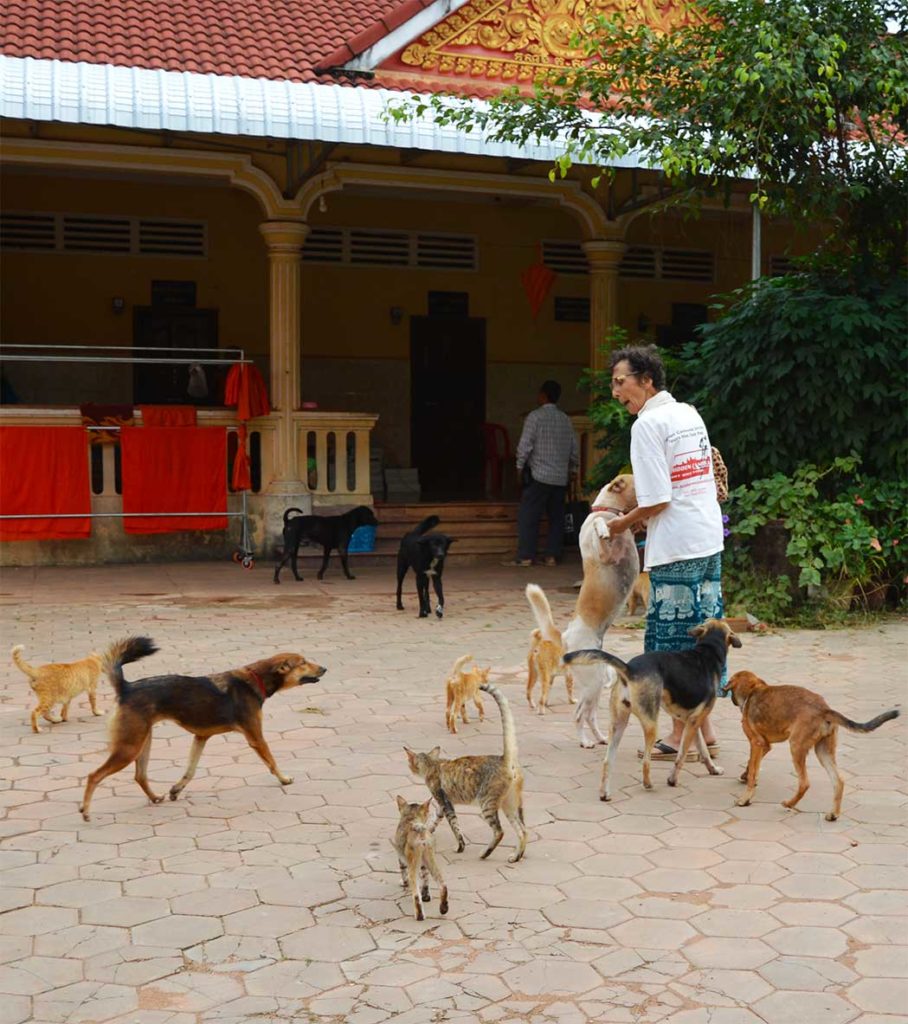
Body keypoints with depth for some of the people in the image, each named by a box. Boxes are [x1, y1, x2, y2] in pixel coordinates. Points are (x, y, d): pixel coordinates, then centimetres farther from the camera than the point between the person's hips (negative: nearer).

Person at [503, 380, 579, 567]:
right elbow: (574, 448, 10)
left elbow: (525, 445, -11)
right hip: (560, 477, 5)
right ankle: (552, 555, 9)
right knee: (556, 517, 10)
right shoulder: (565, 419, 8)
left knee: (528, 516, -2)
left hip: (538, 475, -5)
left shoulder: (535, 416, -8)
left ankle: (525, 557, -6)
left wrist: (520, 466, 2)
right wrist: (572, 468, 23)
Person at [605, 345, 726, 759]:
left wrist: (623, 524, 0)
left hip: (675, 549, -8)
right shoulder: (690, 414, 12)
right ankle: (703, 730, 22)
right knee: (702, 633, 14)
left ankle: (681, 735, 10)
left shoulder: (647, 425, -13)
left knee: (674, 638, 1)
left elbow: (657, 501, -18)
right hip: (710, 540, 8)